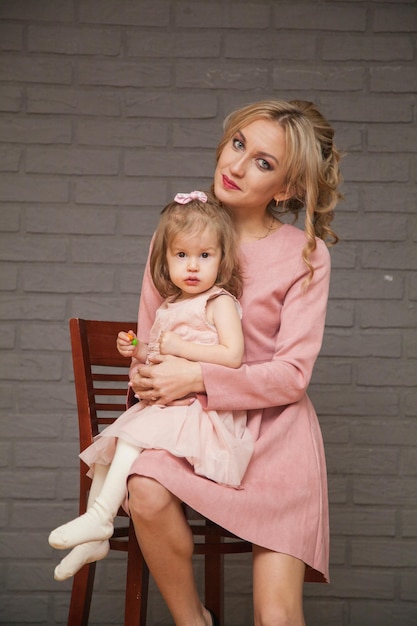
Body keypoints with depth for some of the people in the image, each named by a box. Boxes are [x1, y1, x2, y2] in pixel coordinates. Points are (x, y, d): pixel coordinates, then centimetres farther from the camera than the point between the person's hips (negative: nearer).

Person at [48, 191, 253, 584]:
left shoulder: (219, 301, -7)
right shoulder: (169, 308, 17)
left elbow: (232, 355, -21)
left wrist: (177, 346, -17)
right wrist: (138, 351, 9)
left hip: (202, 409, -9)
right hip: (163, 404, 9)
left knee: (134, 434, -28)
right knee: (107, 448, 3)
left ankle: (100, 517, -22)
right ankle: (94, 539, 9)